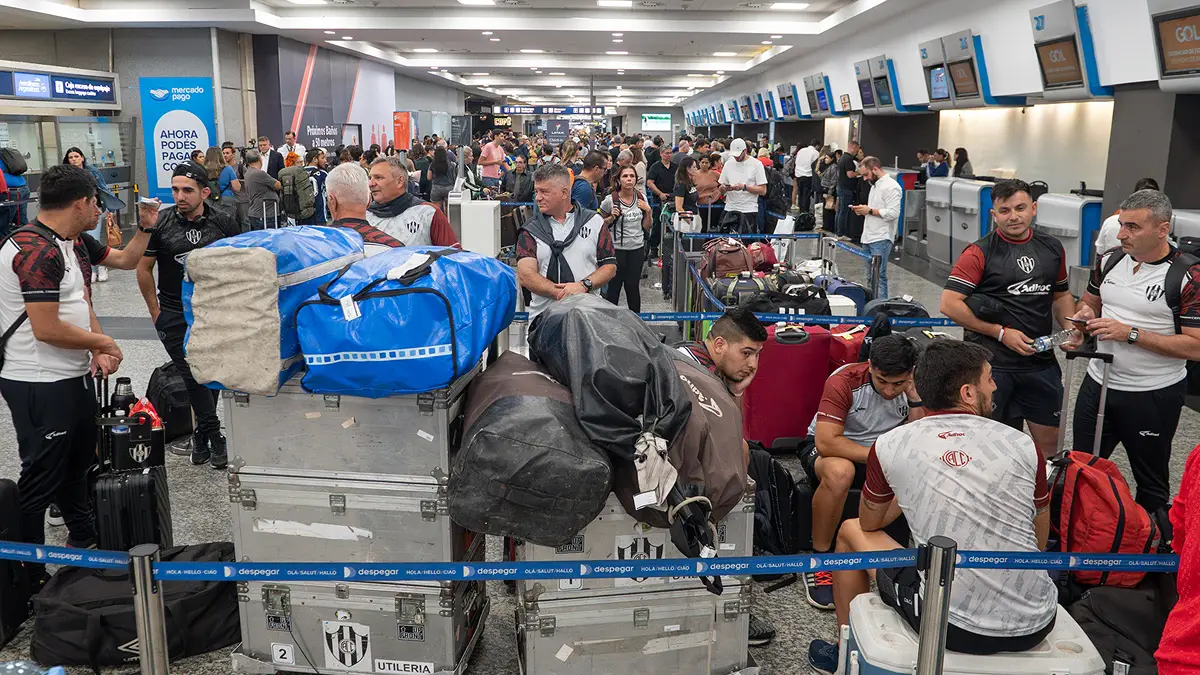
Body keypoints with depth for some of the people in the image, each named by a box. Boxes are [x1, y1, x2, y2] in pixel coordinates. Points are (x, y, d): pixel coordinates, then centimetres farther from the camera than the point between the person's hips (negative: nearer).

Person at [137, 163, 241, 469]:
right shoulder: (159, 223, -5)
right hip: (174, 315, -1)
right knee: (192, 374, -6)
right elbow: (144, 268, 4)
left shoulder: (224, 222, -2)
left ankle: (201, 433, 24)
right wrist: (155, 311, 4)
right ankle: (214, 435, 7)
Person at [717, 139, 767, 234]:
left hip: (749, 211, -4)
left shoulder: (756, 164, -1)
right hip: (730, 210, 4)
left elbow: (763, 190, -7)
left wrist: (744, 187, -18)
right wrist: (724, 188, -9)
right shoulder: (729, 164, 12)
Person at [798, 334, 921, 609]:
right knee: (840, 471, -41)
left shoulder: (914, 387, -9)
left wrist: (915, 398, -24)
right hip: (830, 447, -4)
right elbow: (826, 443, -30)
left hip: (882, 450, 4)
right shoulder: (845, 382, -23)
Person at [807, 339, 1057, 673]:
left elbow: (869, 523, 13)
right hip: (1038, 626, 3)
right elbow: (1040, 543, 12)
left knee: (851, 531, 19)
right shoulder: (1022, 444, -1)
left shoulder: (890, 445, -5)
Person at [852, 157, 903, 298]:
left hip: (881, 240, -10)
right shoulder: (875, 185, 19)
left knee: (879, 276, -12)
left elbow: (893, 213, -20)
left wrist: (870, 210, -15)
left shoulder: (891, 186, -12)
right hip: (869, 238, 10)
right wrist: (863, 210, 10)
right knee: (870, 276, 12)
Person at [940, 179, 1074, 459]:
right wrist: (1002, 333, -16)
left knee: (1048, 441, 13)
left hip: (1041, 361, 5)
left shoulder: (1052, 248, 7)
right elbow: (949, 304, -15)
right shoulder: (980, 252, -9)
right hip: (992, 363, -5)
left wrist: (1069, 327, 2)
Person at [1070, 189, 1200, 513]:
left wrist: (1130, 333, -25)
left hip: (1154, 396, -5)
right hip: (1098, 384, 5)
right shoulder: (1110, 260, 1)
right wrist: (1085, 312, -7)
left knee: (1151, 481, 15)